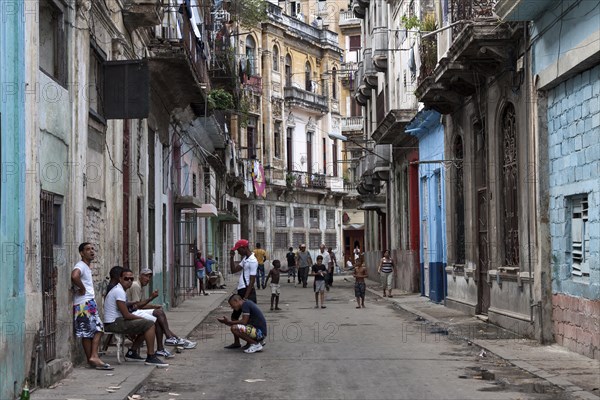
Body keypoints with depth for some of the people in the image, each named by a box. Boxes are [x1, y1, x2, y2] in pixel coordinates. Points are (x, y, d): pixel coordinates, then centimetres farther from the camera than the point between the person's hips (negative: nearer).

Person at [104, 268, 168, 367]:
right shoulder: (119, 291, -16)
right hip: (114, 324, -11)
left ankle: (132, 352, 17)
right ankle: (151, 357, -15)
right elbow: (126, 315, -20)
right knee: (149, 324, -15)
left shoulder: (118, 290, 18)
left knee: (145, 326, 19)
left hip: (116, 322, 11)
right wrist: (141, 318, -6)